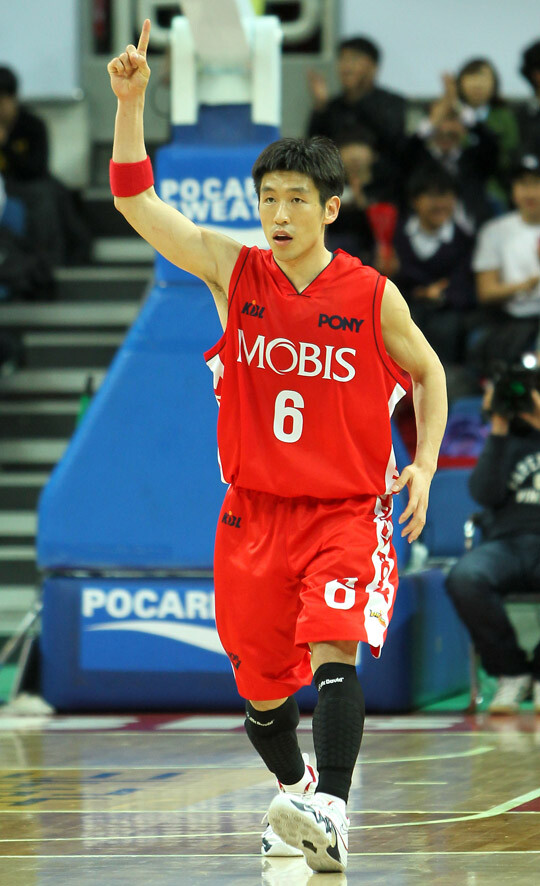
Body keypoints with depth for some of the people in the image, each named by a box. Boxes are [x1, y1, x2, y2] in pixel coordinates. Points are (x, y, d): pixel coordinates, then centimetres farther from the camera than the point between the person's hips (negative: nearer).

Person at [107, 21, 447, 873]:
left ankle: (331, 812, -35)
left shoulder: (372, 296, -5)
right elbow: (136, 202, -8)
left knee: (332, 648, -25)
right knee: (261, 688, 9)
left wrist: (423, 465, -1)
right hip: (254, 514, 3)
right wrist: (131, 102, -20)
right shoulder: (234, 271, -1)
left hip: (346, 510, -3)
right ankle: (296, 788, 36)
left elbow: (427, 372, 12)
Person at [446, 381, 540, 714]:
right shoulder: (509, 439, 22)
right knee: (464, 578, -34)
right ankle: (511, 672, -13)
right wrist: (499, 429, 2)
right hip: (507, 542, 3)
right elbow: (486, 494, 5)